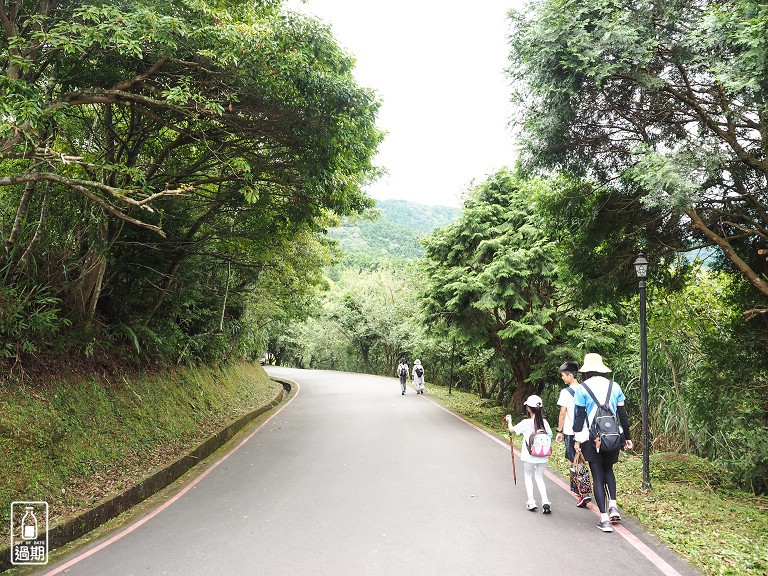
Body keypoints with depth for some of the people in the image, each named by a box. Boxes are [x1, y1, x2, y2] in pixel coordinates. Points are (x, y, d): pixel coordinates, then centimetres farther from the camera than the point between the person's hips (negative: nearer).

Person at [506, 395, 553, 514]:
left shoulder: (525, 423, -11)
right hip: (543, 456, 3)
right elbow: (549, 437, 4)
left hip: (530, 456, -3)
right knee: (539, 477, 16)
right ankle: (545, 501, 1)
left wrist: (509, 421, 22)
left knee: (528, 476, 16)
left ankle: (531, 501, 8)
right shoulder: (545, 423, -3)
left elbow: (512, 430, 3)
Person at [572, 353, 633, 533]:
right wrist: (627, 437, 14)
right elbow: (622, 414, 7)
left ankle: (604, 518, 4)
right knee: (608, 470, 24)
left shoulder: (582, 388, -4)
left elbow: (579, 416, -4)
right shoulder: (614, 386, 4)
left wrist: (577, 439, 1)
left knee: (597, 475, 5)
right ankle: (613, 504, 8)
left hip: (592, 438, -3)